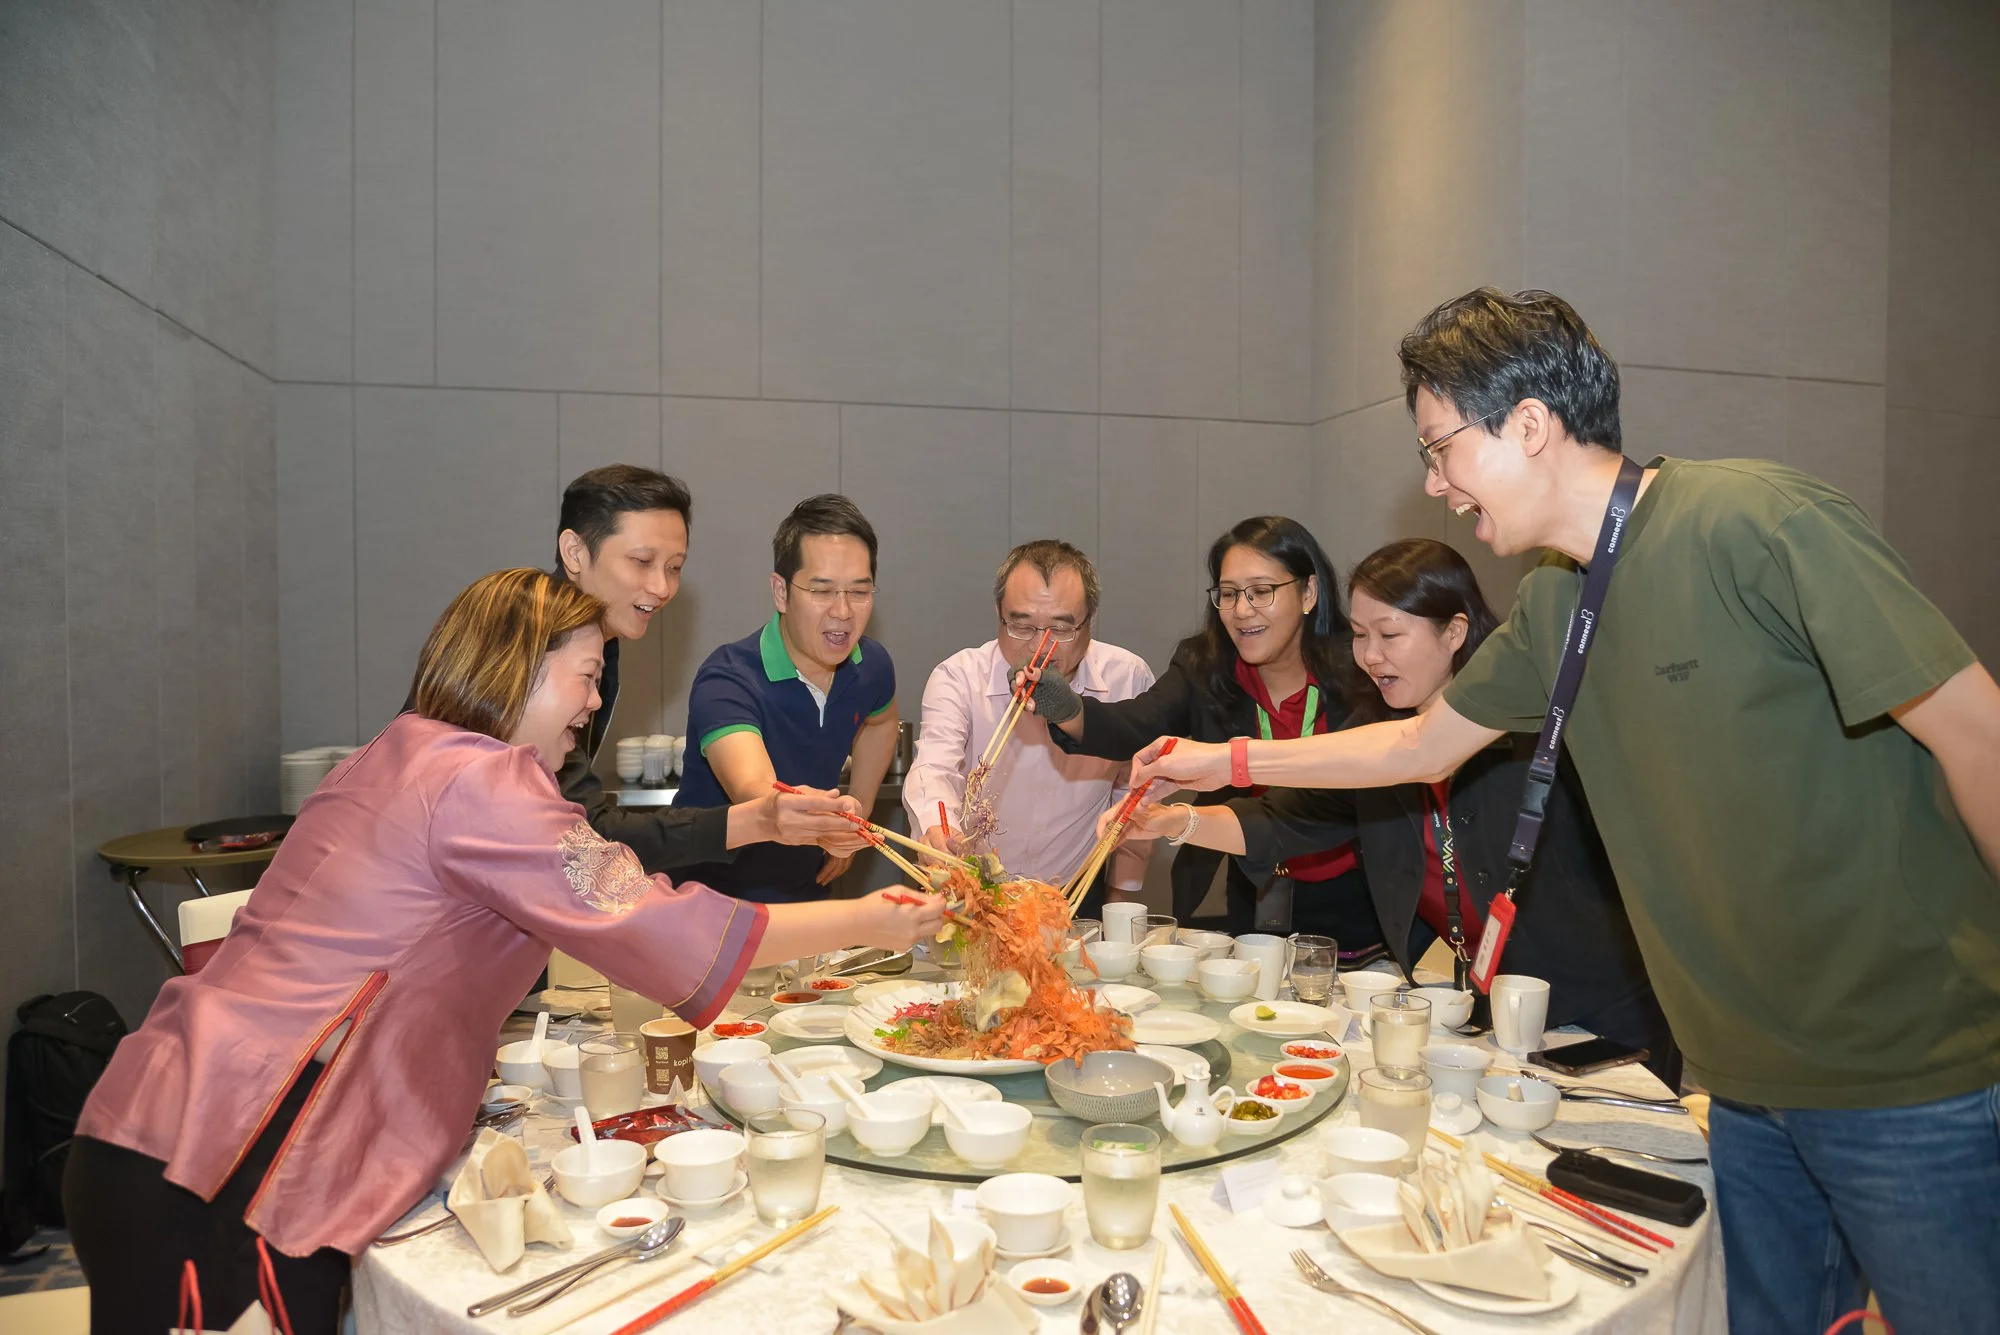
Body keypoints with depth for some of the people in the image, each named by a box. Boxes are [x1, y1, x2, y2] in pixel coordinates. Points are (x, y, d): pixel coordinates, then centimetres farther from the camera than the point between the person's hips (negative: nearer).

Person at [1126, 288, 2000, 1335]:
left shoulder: (1752, 520, -19)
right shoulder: (1554, 607, 4)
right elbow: (1421, 746, 15)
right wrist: (1225, 761, 17)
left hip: (1911, 1071, -7)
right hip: (1751, 1079, 7)